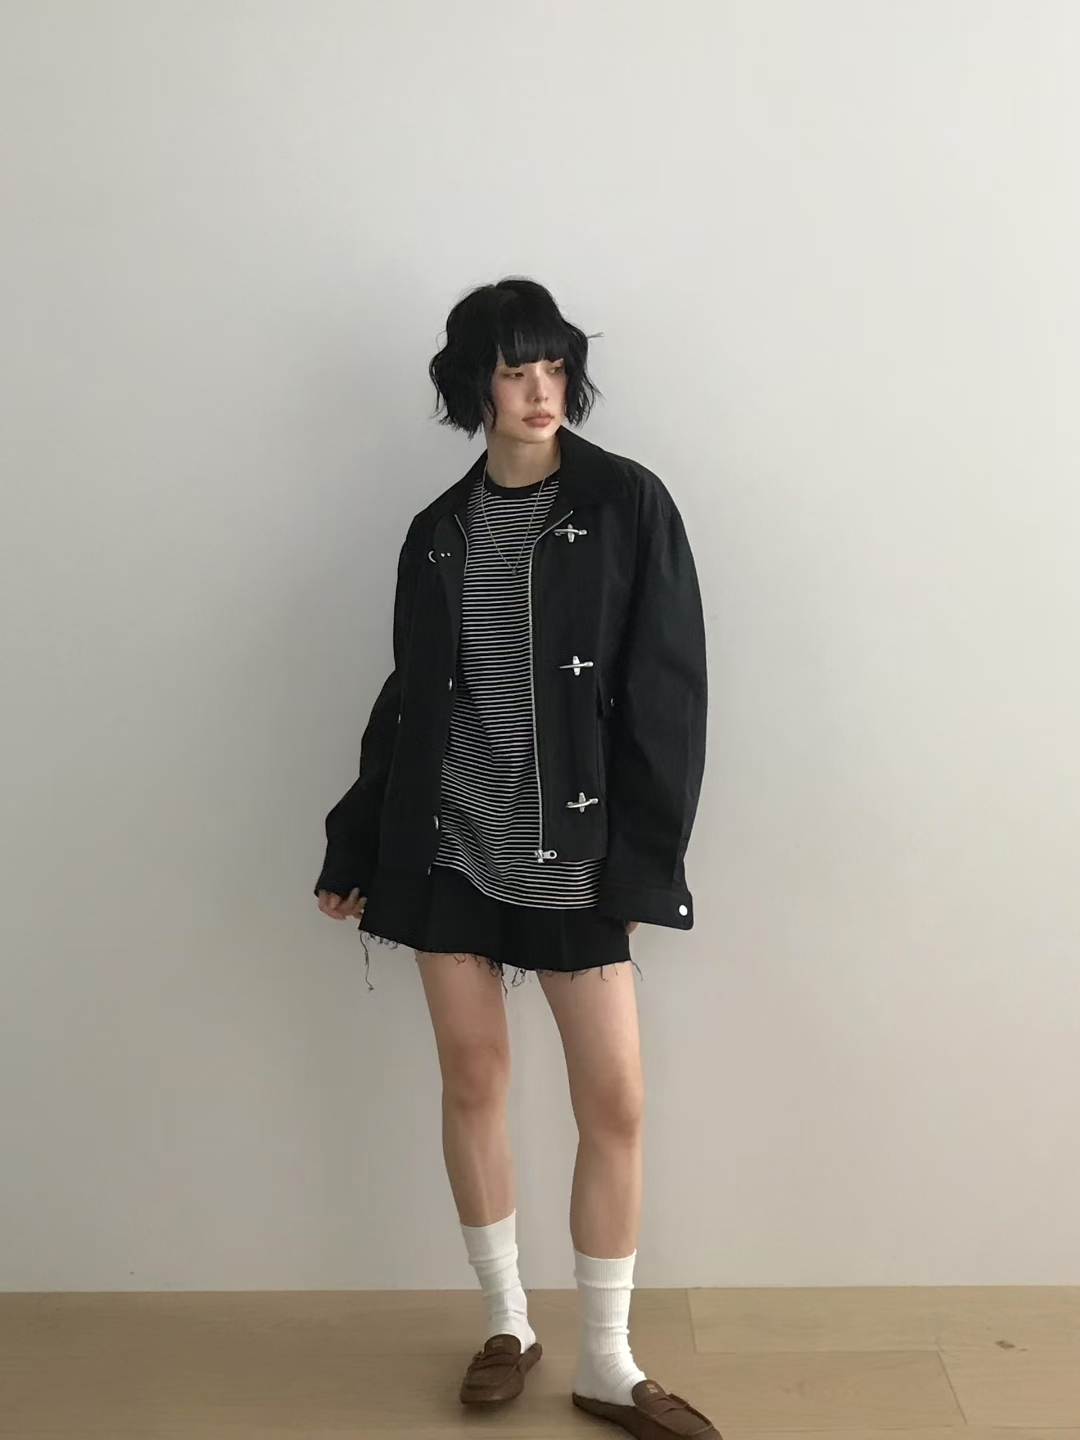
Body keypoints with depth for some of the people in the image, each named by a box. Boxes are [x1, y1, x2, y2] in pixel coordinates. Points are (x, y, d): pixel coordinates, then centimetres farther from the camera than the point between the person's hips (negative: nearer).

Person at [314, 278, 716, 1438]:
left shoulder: (627, 504, -3)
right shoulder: (438, 532, 6)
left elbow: (665, 693, -7)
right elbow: (406, 700, 11)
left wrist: (642, 860, -12)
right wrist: (355, 845, 11)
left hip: (574, 858, -2)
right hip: (448, 852, 3)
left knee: (615, 1104, 1)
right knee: (473, 1081, 10)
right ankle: (506, 1325, 30)